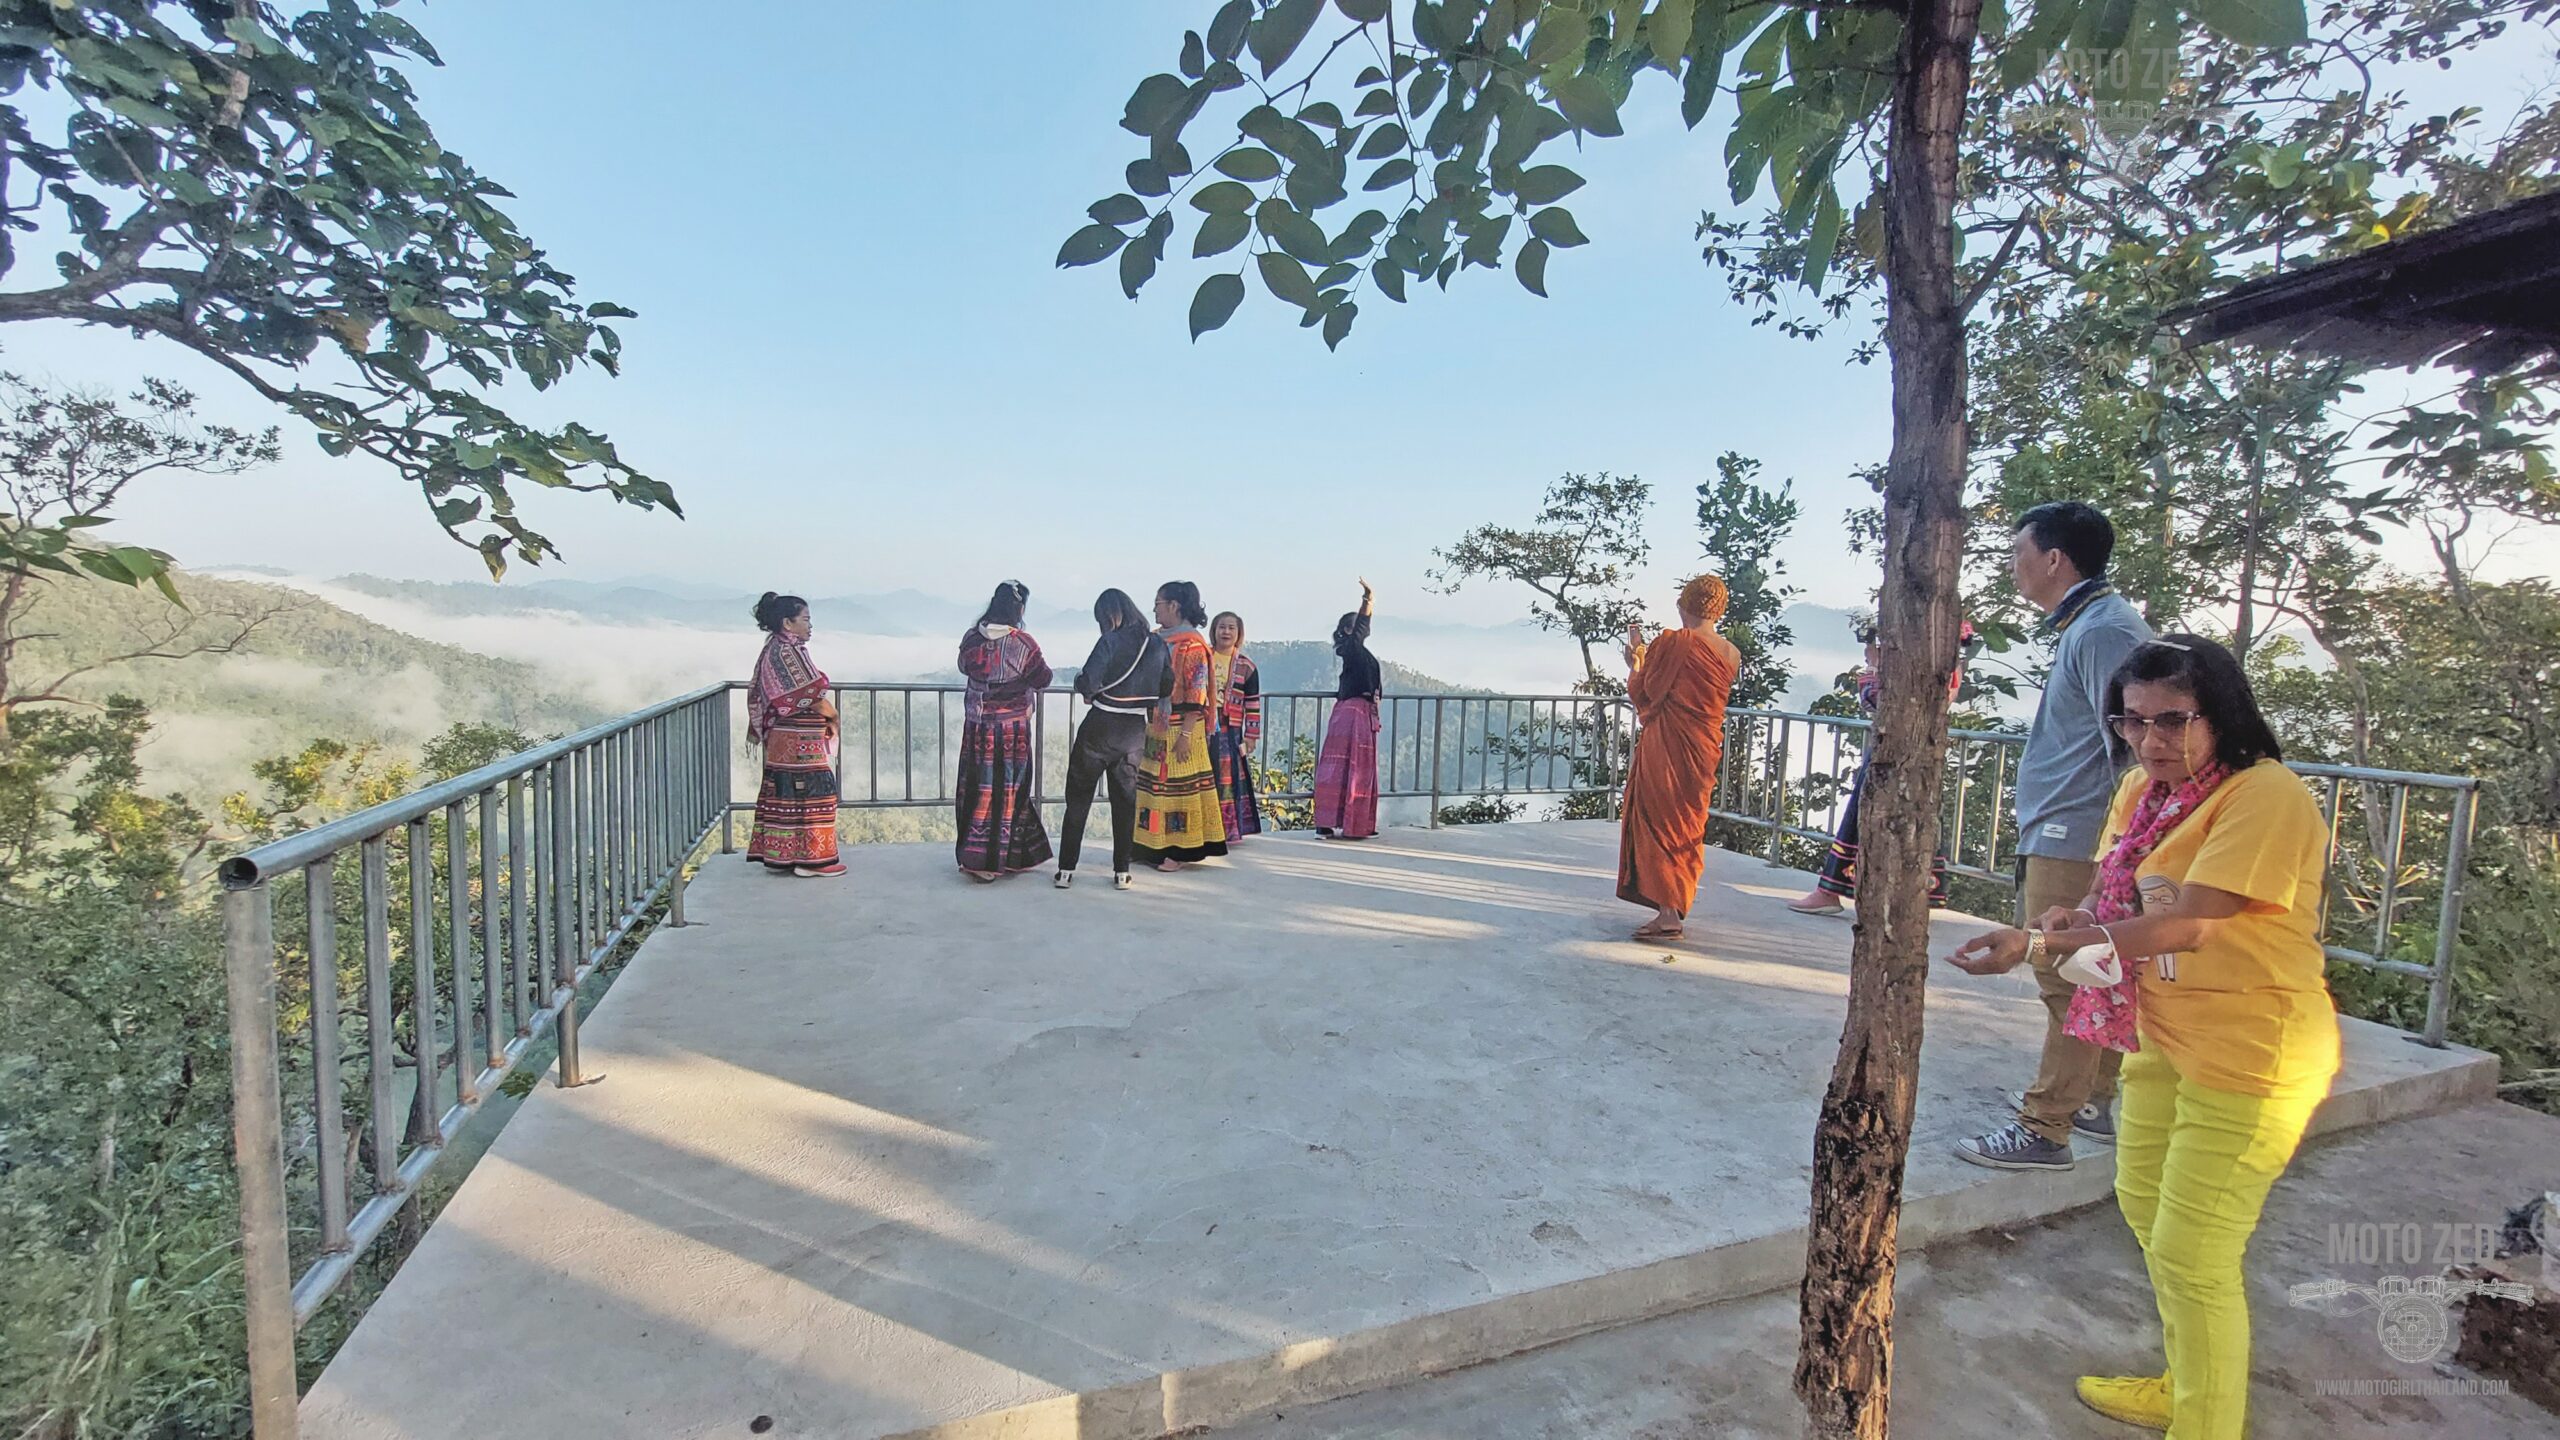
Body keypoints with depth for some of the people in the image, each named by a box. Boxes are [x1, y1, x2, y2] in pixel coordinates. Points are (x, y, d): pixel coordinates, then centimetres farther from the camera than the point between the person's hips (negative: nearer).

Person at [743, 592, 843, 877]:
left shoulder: (771, 650, 14)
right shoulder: (789, 651, -17)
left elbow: (757, 694, 18)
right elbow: (812, 695, -19)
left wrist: (760, 730, 20)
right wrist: (833, 716, -3)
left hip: (780, 739, 10)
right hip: (799, 741, -10)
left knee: (782, 796, 12)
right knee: (809, 794, -4)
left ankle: (777, 855, 17)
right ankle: (810, 858, 0)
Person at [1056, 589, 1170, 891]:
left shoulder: (1110, 642, -13)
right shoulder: (1158, 646, 2)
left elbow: (1088, 683, -21)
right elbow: (1166, 688, 7)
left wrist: (1081, 683, 1)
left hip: (1100, 727, -4)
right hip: (1135, 730, 4)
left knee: (1079, 798, 8)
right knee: (1125, 800, 13)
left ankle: (1066, 869, 9)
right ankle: (1121, 872, 14)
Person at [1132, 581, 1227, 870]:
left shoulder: (1191, 645, -12)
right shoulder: (1157, 639, 12)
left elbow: (1197, 695, -16)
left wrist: (1186, 735, -20)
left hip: (1178, 730, -8)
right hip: (1154, 728, 8)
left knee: (1177, 788, -1)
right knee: (1153, 786, 11)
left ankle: (1178, 852, 7)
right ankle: (1155, 846, 20)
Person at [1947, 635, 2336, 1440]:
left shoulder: (2266, 797, -21)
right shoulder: (2143, 788, 3)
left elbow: (2186, 923, -29)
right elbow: (2116, 890, 7)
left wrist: (2038, 947, -34)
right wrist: (2073, 917, -17)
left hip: (2251, 1053, -9)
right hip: (2162, 1034, 9)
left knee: (2191, 1254, -1)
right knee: (2144, 1207, 22)